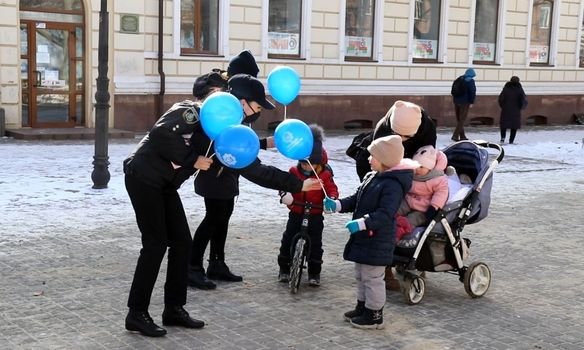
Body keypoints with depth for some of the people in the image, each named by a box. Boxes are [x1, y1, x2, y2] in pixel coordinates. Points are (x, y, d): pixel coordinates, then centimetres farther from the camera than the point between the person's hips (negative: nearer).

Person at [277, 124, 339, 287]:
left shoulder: (324, 175, -6)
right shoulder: (294, 172, -1)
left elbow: (332, 188, -5)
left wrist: (332, 198, -27)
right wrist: (284, 194, -27)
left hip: (315, 215, -2)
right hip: (296, 213, 2)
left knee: (315, 243, 1)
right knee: (288, 240, 4)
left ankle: (314, 273, 13)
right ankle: (284, 269, 19)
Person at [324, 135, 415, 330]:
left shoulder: (392, 185, -21)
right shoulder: (371, 177, 10)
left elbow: (385, 214, -29)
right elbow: (356, 200, 15)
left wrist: (362, 223, -37)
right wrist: (337, 205, 1)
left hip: (377, 242, -10)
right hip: (364, 238, 10)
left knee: (372, 278, 0)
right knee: (361, 275, 21)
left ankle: (374, 316, 12)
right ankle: (362, 307, 35)